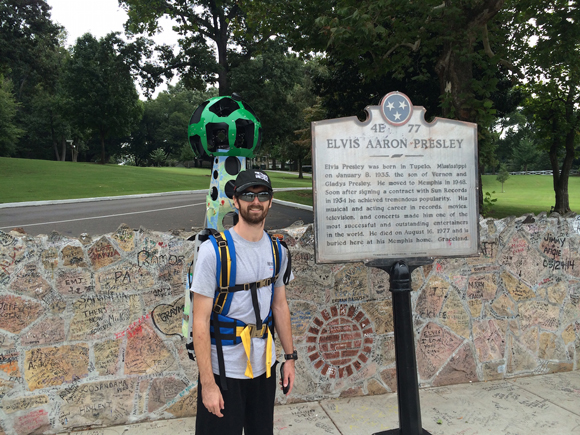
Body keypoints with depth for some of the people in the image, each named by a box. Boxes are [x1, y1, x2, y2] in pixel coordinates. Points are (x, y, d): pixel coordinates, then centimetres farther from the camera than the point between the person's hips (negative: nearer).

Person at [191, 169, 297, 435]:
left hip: (264, 366, 5)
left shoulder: (276, 250, 2)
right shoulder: (214, 250, -15)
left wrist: (290, 356, 11)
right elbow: (200, 320, -15)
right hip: (224, 370, -5)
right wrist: (207, 382, -16)